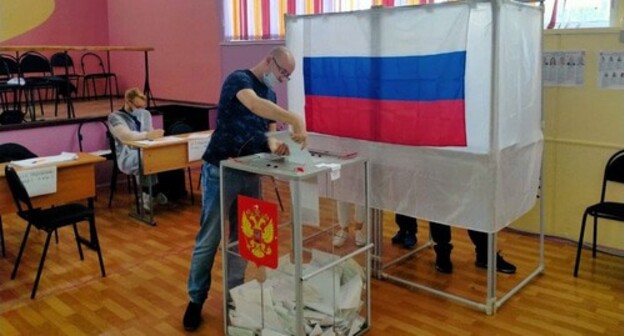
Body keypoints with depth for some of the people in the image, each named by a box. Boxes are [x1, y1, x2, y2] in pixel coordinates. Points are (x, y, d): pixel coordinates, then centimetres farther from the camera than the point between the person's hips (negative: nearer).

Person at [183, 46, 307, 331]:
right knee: (209, 238, 1)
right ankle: (196, 300, 14)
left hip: (249, 173, 7)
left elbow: (268, 130, 12)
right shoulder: (238, 79, -13)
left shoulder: (270, 93, 13)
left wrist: (273, 144, -12)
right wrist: (296, 120, -39)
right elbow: (254, 104, -34)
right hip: (220, 170, -7)